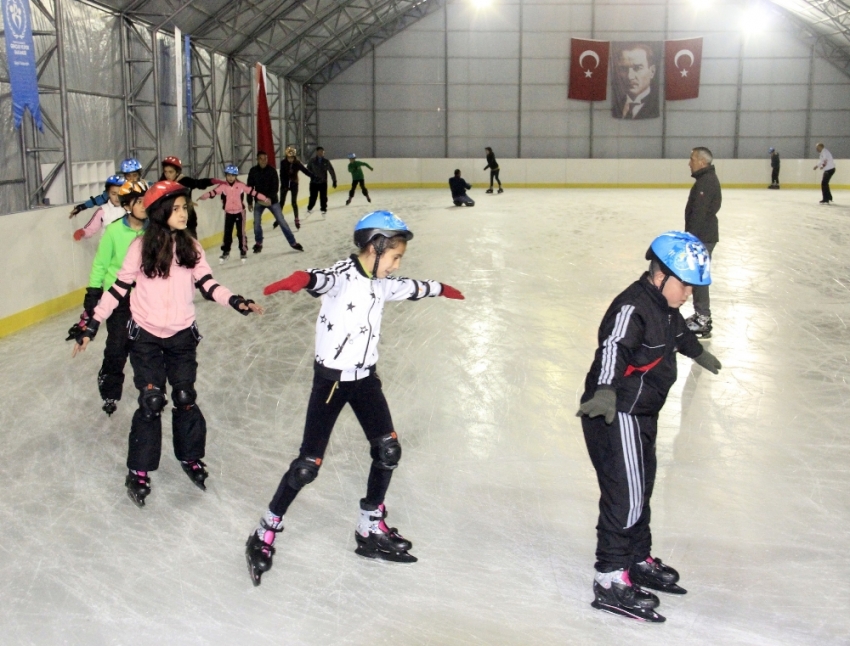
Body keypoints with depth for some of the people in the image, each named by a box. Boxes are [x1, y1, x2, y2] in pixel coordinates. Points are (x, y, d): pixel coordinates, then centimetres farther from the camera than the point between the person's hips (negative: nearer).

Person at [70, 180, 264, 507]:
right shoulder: (141, 247, -11)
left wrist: (237, 302, -21)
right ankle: (138, 471, 12)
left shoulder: (191, 247, -2)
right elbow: (118, 288, -6)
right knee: (151, 401, -3)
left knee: (185, 398, 7)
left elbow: (208, 285, -4)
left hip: (182, 335, 3)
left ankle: (191, 457, 29)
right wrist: (92, 326, -6)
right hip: (145, 336, -2)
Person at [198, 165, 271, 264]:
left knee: (241, 232, 2)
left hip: (240, 212, -1)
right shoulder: (223, 186, -8)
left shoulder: (241, 185, -8)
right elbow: (213, 192, -18)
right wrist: (204, 196, -36)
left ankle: (243, 251, 16)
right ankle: (225, 252, 19)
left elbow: (252, 192, -5)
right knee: (227, 233, 6)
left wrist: (264, 199, -4)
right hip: (228, 213, 1)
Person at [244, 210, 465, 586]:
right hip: (330, 378, -7)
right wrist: (299, 279, -66)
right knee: (308, 464, -5)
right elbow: (321, 279, -42)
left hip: (365, 377, 8)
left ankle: (371, 529, 25)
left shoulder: (381, 283, 5)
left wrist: (440, 289, 44)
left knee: (388, 450, 8)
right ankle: (265, 534, 12)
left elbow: (409, 288, 26)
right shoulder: (344, 276, -19)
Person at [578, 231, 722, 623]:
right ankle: (610, 581, 0)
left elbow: (679, 333, 32)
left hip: (641, 414, 10)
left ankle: (639, 561, 37)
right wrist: (605, 390, -58)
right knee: (625, 496, -9)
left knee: (641, 489, 20)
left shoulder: (665, 307, 9)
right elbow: (613, 348, -41)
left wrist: (700, 354, 51)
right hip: (613, 414, -10)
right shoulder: (632, 308, -23)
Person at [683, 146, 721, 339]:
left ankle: (703, 322, -5)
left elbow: (698, 214, -24)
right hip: (704, 235, 11)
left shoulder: (706, 182, -19)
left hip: (702, 237, -11)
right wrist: (691, 236, 23)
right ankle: (701, 315, 27)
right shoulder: (707, 178, 15)